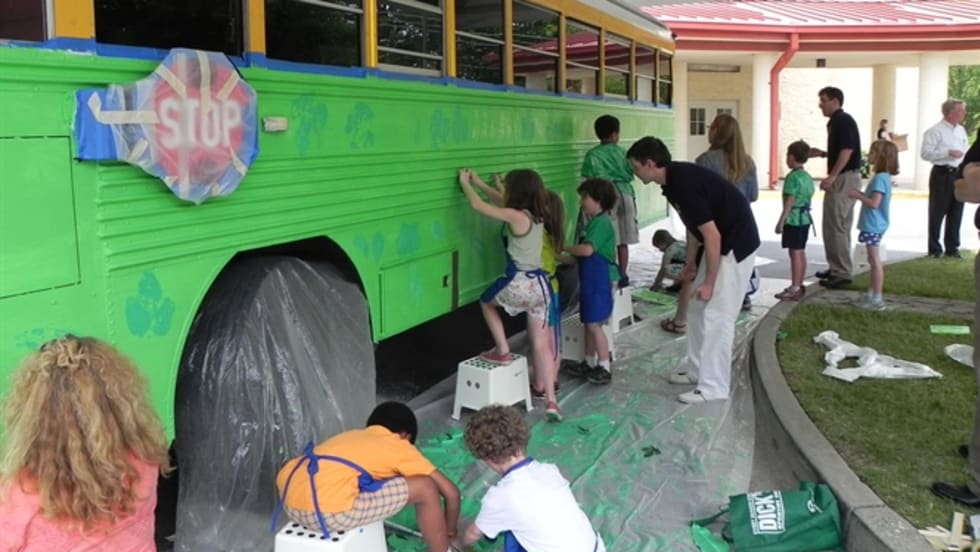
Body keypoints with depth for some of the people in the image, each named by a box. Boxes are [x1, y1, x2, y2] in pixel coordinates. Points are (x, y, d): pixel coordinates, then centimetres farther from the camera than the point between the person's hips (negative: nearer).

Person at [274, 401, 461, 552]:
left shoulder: (351, 436, 32)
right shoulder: (400, 446, 16)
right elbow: (451, 491, 16)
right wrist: (449, 530, 35)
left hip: (289, 505, 8)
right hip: (327, 511, -7)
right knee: (425, 488, 7)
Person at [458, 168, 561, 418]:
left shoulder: (514, 216, -13)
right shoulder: (537, 216, 9)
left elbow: (478, 205, -6)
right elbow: (506, 203, 25)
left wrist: (465, 183, 11)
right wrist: (479, 183, 30)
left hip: (519, 283, -7)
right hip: (540, 283, 7)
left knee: (486, 301, 27)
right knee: (541, 345, 8)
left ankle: (502, 351, 21)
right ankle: (551, 401, 6)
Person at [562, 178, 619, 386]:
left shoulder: (602, 222, -17)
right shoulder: (593, 221, 14)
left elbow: (587, 250, -29)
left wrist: (564, 248, -16)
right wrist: (566, 259, 12)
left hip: (599, 281, -10)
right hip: (590, 280, 10)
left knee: (595, 325, -5)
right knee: (589, 324, 16)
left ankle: (605, 368, 3)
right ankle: (590, 363, 27)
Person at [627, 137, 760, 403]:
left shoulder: (684, 184, -26)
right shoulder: (675, 179, 3)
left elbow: (713, 235, -26)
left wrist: (709, 281, -20)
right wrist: (690, 262, 24)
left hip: (736, 245, -10)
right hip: (721, 244, 10)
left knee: (716, 316, -7)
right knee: (698, 310, 15)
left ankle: (713, 387, 1)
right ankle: (698, 371, 27)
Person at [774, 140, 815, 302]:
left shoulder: (792, 176, -15)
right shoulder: (808, 177, 11)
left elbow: (789, 202, -18)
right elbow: (808, 198, 16)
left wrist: (781, 221, -17)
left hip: (793, 220, -9)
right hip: (805, 218, 9)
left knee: (795, 253, -8)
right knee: (801, 252, 14)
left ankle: (794, 289, -7)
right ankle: (798, 285, 22)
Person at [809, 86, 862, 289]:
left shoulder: (844, 121, -13)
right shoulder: (835, 122, 16)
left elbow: (847, 151, -22)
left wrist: (831, 176, -25)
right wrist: (822, 153, 15)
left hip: (844, 178, -11)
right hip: (841, 179, 11)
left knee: (836, 226, -9)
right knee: (838, 226, 14)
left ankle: (842, 273, -6)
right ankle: (836, 268, 21)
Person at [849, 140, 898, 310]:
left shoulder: (880, 178, -20)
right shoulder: (883, 177, 12)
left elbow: (874, 203, -26)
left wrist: (857, 195, -15)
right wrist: (861, 194, 11)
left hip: (873, 226, -11)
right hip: (873, 225, 11)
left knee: (875, 260, -6)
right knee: (873, 260, 18)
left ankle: (877, 299, -1)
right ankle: (872, 294, 28)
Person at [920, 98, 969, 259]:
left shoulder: (961, 130, 14)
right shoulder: (935, 131, -10)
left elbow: (965, 151, 20)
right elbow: (925, 153, -17)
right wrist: (947, 152, -24)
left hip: (959, 174, 7)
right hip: (942, 174, -7)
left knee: (956, 213, 10)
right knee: (937, 213, 2)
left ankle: (952, 248, 20)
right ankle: (934, 249, 11)